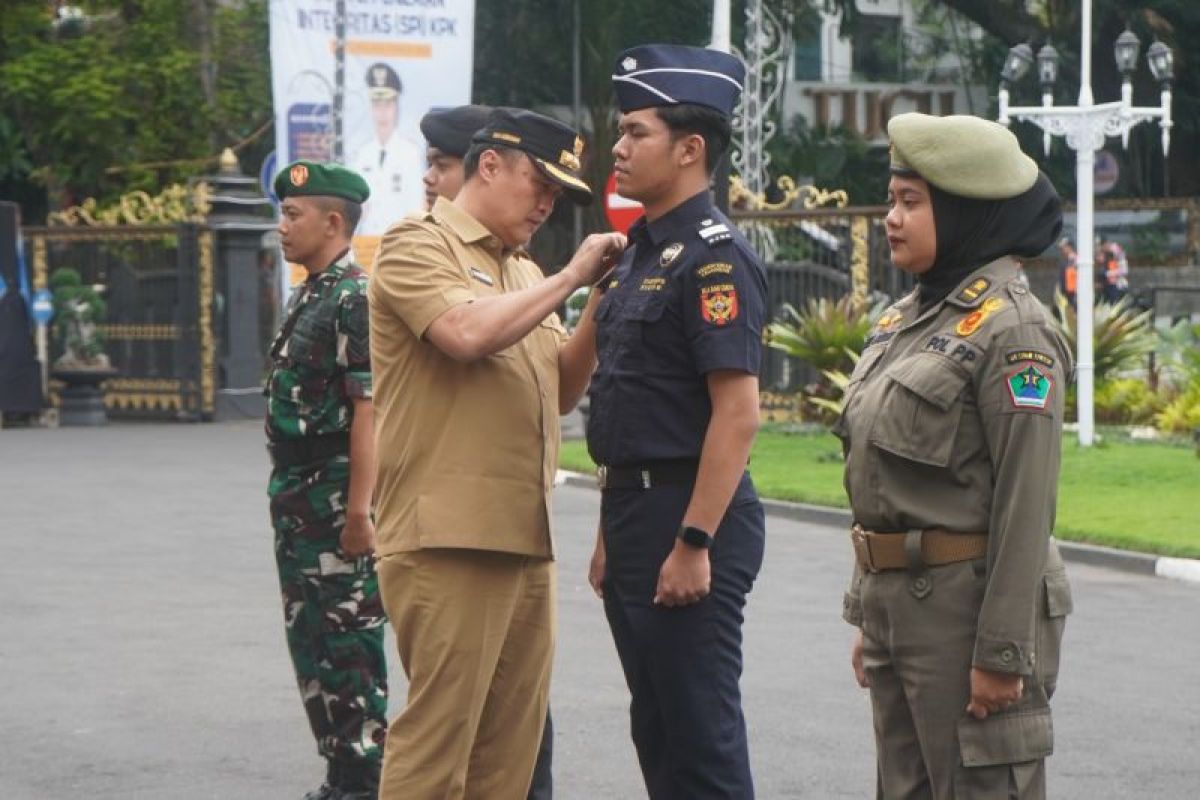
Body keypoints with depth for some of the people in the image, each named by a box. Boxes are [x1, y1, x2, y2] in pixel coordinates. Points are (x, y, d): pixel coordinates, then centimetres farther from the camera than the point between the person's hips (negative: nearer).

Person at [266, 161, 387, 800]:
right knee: (310, 636, 13)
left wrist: (357, 509, -24)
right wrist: (287, 498, 19)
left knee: (349, 641, -5)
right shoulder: (307, 297, 16)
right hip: (298, 498, 10)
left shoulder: (355, 298, -14)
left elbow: (369, 408, -21)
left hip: (339, 494, -10)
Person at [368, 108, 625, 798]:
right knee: (437, 741, -9)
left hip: (527, 539, 8)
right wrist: (570, 279, -8)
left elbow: (561, 390, 20)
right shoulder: (419, 245, -1)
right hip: (448, 540, -8)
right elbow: (468, 332, -19)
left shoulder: (525, 273, 22)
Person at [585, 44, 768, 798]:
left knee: (702, 735, -4)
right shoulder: (642, 251, 15)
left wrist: (695, 543, -24)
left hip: (690, 517, -10)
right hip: (637, 510, 10)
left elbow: (738, 413, -21)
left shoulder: (714, 256, -15)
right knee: (657, 729, 15)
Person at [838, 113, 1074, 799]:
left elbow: (1026, 503, -17)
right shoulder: (907, 317, 13)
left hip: (968, 605, -9)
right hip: (895, 601, 9)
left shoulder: (1011, 330, -13)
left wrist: (1002, 651, -20)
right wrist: (868, 616, 18)